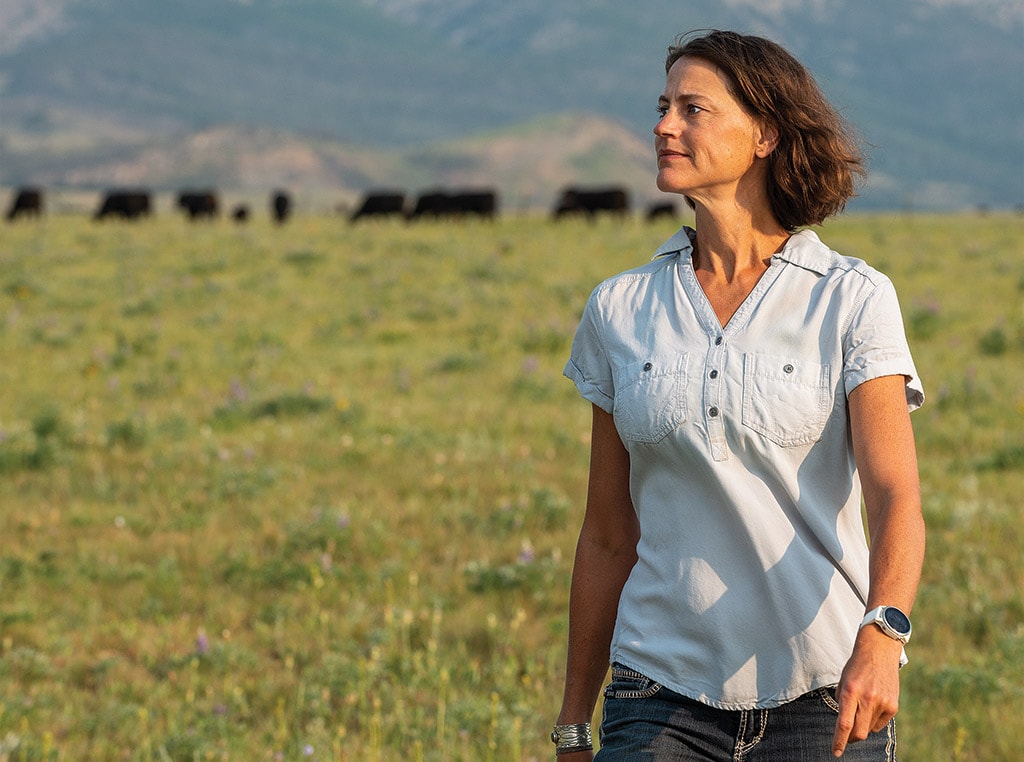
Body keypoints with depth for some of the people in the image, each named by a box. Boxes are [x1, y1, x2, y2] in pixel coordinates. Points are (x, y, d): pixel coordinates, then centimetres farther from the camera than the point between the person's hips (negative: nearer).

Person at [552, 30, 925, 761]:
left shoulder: (852, 301, -3)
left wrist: (880, 637, -32)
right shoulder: (619, 311, 6)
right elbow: (607, 538, 11)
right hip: (665, 694, 2)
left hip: (822, 698, -2)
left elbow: (896, 495, -13)